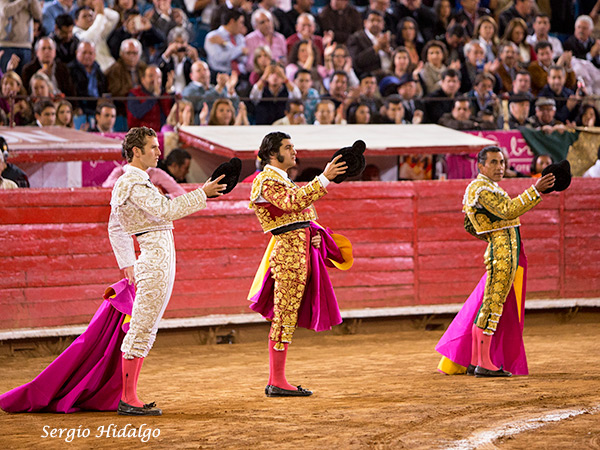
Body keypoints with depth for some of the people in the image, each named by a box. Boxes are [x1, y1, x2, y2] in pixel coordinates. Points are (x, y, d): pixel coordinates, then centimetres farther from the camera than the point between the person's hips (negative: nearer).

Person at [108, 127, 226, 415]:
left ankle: (129, 396, 12)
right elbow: (166, 210, -24)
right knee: (141, 329, -9)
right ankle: (128, 399, -8)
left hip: (152, 259, 11)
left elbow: (115, 228, 25)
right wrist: (202, 194, -18)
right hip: (156, 257, -11)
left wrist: (127, 263, 26)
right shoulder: (135, 185, -13)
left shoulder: (123, 183, 19)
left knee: (146, 330, 11)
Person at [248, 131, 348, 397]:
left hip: (299, 251, 10)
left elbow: (301, 212, 30)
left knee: (285, 317, 10)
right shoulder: (267, 181, -9)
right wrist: (324, 179, -32)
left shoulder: (281, 180, 24)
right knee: (284, 317, -9)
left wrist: (313, 233, 10)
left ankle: (275, 381, 12)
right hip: (289, 252, -10)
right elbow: (293, 202, -28)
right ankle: (278, 382, -8)